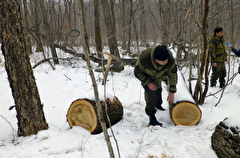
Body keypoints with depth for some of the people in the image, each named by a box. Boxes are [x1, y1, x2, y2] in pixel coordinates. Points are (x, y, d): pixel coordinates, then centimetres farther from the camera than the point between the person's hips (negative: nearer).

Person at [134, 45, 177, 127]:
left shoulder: (170, 60, -37)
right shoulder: (144, 58, -44)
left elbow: (173, 75, -24)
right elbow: (137, 72, -26)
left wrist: (172, 93, -23)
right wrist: (148, 83, -30)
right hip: (145, 76, -4)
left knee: (158, 90, 26)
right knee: (151, 93, -19)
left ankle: (158, 105, 55)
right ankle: (152, 118, -11)